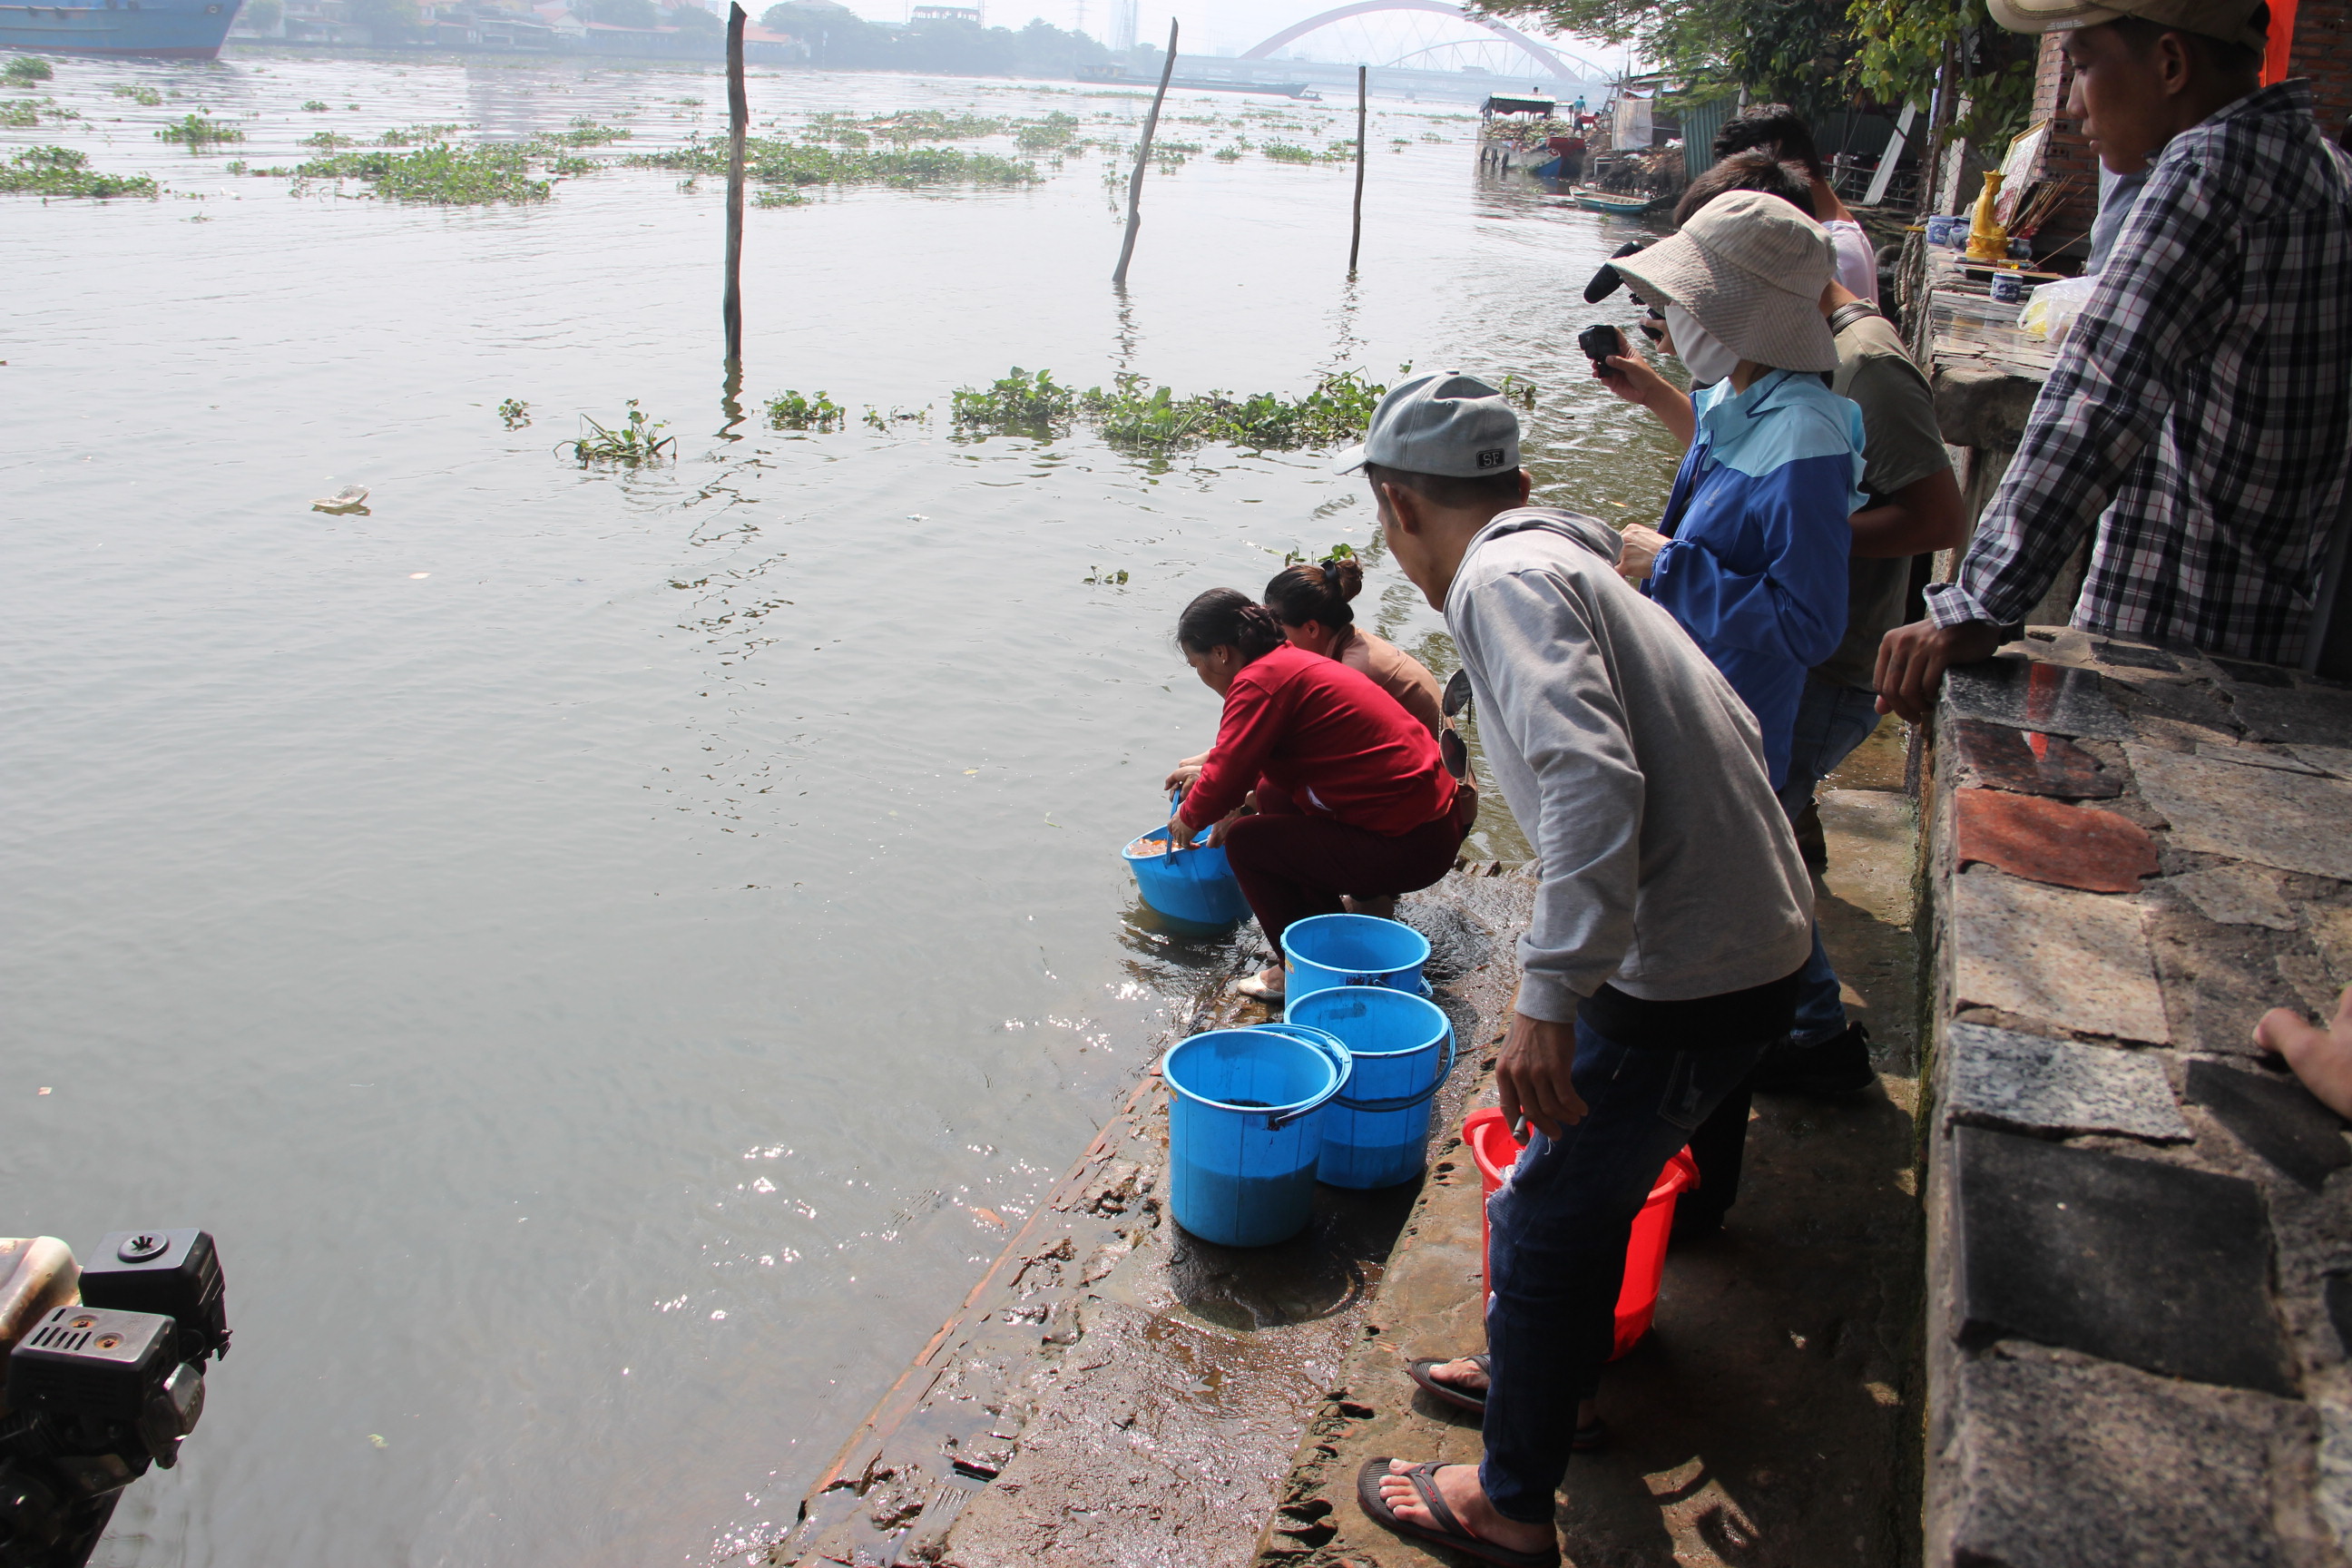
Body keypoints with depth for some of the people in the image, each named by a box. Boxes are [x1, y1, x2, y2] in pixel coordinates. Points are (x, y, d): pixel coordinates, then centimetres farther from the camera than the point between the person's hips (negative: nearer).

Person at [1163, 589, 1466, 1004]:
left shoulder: (1261, 681, -15)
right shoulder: (1293, 662, 15)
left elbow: (1226, 778, -17)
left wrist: (1188, 819, 2)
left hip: (1409, 846, -10)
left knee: (1245, 843, -5)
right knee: (1271, 795, 21)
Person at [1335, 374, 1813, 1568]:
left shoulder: (1505, 579, -14)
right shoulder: (1565, 560, 15)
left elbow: (1591, 778, -29)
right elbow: (1726, 736, 23)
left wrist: (1548, 994, -29)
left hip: (1685, 973, -9)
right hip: (1756, 933, 9)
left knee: (1541, 1222, 7)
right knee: (1582, 1175, 27)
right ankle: (1549, 1369, 49)